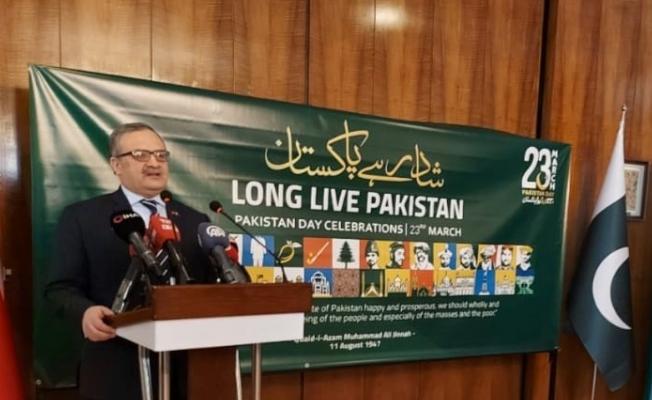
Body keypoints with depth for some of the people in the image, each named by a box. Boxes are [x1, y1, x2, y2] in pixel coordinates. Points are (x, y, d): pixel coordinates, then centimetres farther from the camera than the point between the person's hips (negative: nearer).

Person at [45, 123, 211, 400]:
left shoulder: (196, 221, 11)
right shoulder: (81, 217, 2)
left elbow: (210, 286, 10)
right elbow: (60, 286, -1)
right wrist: (85, 311, -21)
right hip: (116, 370, -3)